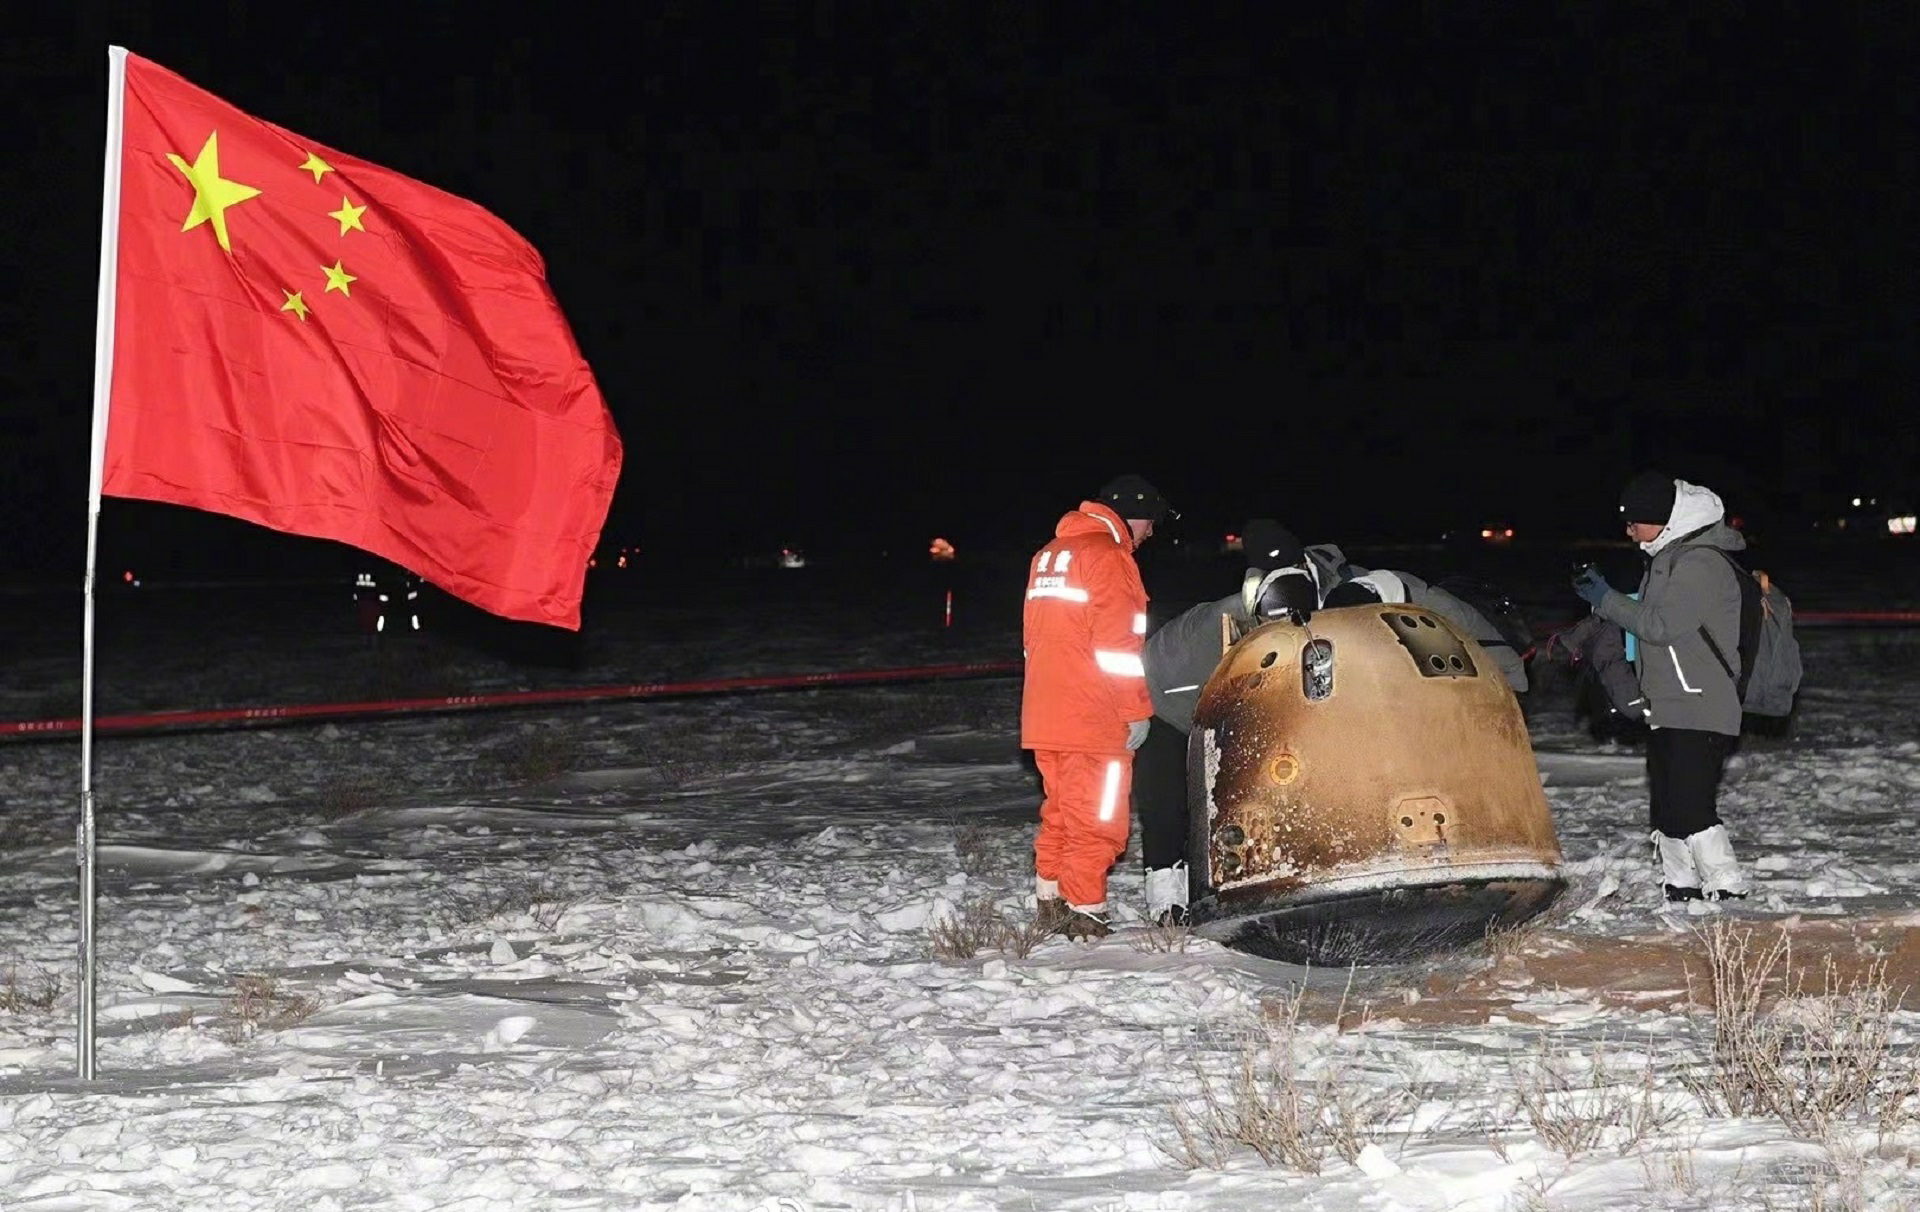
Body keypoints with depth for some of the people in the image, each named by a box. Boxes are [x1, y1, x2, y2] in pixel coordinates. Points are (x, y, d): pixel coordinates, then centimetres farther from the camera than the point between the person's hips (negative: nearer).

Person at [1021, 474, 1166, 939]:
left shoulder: (1049, 554, 18)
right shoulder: (1107, 556, -10)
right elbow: (1117, 643, -16)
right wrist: (1137, 709, -12)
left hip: (1044, 713, 9)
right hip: (1092, 716, -9)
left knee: (1061, 808, 17)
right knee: (1097, 815, -4)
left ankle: (1050, 901, 22)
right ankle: (1085, 914, -5)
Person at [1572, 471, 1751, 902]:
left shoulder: (1702, 564, -15)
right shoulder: (1667, 557, 17)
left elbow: (1661, 625, -19)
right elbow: (1646, 621, 26)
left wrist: (1605, 599, -13)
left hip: (1700, 711, -10)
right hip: (1666, 712, 10)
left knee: (1689, 807, -16)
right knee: (1666, 808, 10)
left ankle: (1729, 892, -11)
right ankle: (1681, 889, 17)